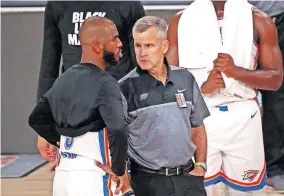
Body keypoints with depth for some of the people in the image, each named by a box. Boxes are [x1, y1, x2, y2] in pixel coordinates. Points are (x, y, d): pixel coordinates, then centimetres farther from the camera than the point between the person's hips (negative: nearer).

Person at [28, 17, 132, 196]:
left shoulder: (64, 79, 10)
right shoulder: (105, 83, -13)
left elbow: (37, 119, 21)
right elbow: (118, 130, -27)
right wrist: (120, 170, -14)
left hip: (63, 174, 8)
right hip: (92, 177, -8)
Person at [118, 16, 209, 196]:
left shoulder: (185, 79, 5)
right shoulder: (126, 88, -7)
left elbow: (197, 127, 13)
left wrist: (200, 166, 5)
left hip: (188, 176, 3)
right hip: (148, 180, -3)